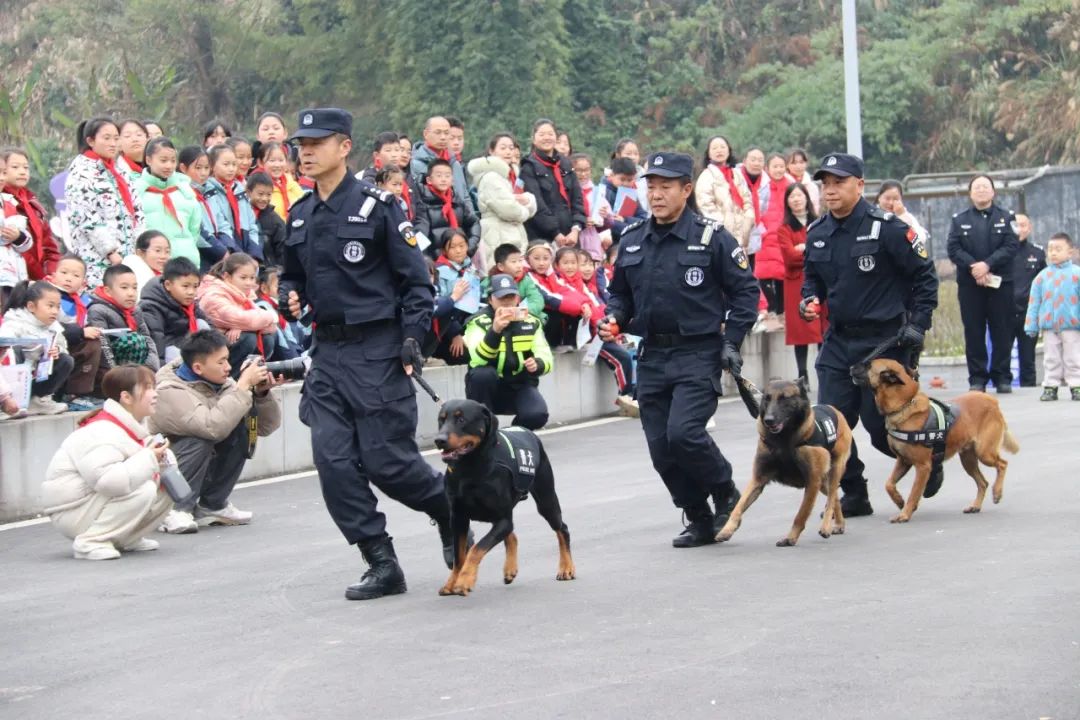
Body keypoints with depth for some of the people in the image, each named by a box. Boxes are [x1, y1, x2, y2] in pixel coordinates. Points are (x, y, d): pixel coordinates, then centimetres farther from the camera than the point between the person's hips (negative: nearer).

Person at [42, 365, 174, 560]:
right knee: (143, 491, -29)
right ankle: (90, 541, -19)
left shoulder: (132, 426, 6)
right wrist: (149, 459, -30)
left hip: (100, 499, 10)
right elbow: (108, 480, -40)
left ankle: (123, 539, 9)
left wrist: (161, 458, -9)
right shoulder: (102, 434, -27)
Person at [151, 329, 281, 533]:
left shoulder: (221, 382, -5)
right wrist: (244, 384, -37)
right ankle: (175, 511, -18)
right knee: (200, 440, -31)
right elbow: (214, 427, -42)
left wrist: (261, 393, -20)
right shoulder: (171, 393, -26)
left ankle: (213, 505, -1)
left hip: (202, 468, 7)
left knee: (241, 428, -12)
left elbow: (266, 426, -2)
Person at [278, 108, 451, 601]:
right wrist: (291, 297, 2)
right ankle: (382, 565, 6)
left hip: (377, 351, -6)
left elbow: (416, 279, -6)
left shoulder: (377, 207, -6)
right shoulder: (299, 216, 12)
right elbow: (293, 276, 25)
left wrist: (412, 339, -14)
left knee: (386, 460, -5)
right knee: (334, 462, -3)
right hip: (327, 352, 6)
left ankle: (450, 510, 26)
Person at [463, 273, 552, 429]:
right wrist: (495, 330, -43)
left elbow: (546, 357, -1)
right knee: (483, 373, -35)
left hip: (520, 387, 2)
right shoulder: (478, 322, -10)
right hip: (490, 390, -2)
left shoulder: (531, 322, 3)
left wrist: (538, 364, -26)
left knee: (537, 415, -28)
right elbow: (478, 360, -26)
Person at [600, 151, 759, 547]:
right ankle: (700, 521, 20)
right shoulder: (632, 241, 10)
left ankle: (726, 496, 6)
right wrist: (613, 318, 1)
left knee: (683, 433, -20)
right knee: (661, 449, 4)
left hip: (699, 355, -6)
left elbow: (745, 290, -1)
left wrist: (731, 341, -8)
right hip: (651, 358, 6)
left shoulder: (711, 237, -5)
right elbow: (620, 292, 22)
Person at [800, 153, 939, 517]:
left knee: (881, 424, -2)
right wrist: (809, 301, 0)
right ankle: (854, 496, 11)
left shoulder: (886, 228, -13)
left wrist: (918, 324, -11)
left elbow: (925, 275, -6)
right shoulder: (817, 234, 5)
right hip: (838, 339, 6)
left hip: (884, 339, -6)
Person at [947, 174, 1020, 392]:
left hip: (1000, 283, -1)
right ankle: (977, 378, 4)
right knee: (974, 332, 0)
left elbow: (1012, 246, -4)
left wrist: (987, 264, -17)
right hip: (969, 284, 1)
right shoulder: (959, 220, 11)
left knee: (1002, 331, 0)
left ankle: (1002, 377, 5)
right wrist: (973, 267, -16)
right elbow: (953, 249, 0)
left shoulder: (1006, 217, 8)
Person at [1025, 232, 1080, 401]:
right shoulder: (1042, 276, 5)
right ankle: (1050, 387, 12)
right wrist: (1031, 326, 4)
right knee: (1051, 358, 7)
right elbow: (1034, 302, 7)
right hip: (1048, 327, 3)